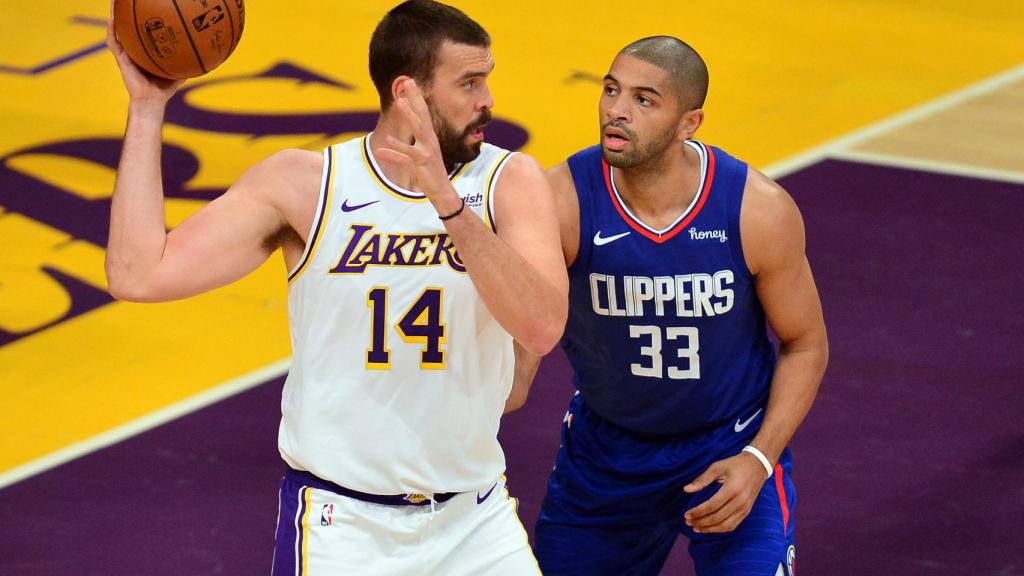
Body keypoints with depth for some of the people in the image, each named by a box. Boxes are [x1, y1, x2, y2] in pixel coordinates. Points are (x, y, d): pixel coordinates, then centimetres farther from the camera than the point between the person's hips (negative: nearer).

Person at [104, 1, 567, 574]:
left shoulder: (509, 181, -8)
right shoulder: (303, 183, -8)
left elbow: (542, 329, -25)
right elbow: (140, 276, -13)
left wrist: (447, 200, -35)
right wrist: (147, 107, -12)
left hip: (477, 521, 1)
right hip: (342, 524, -1)